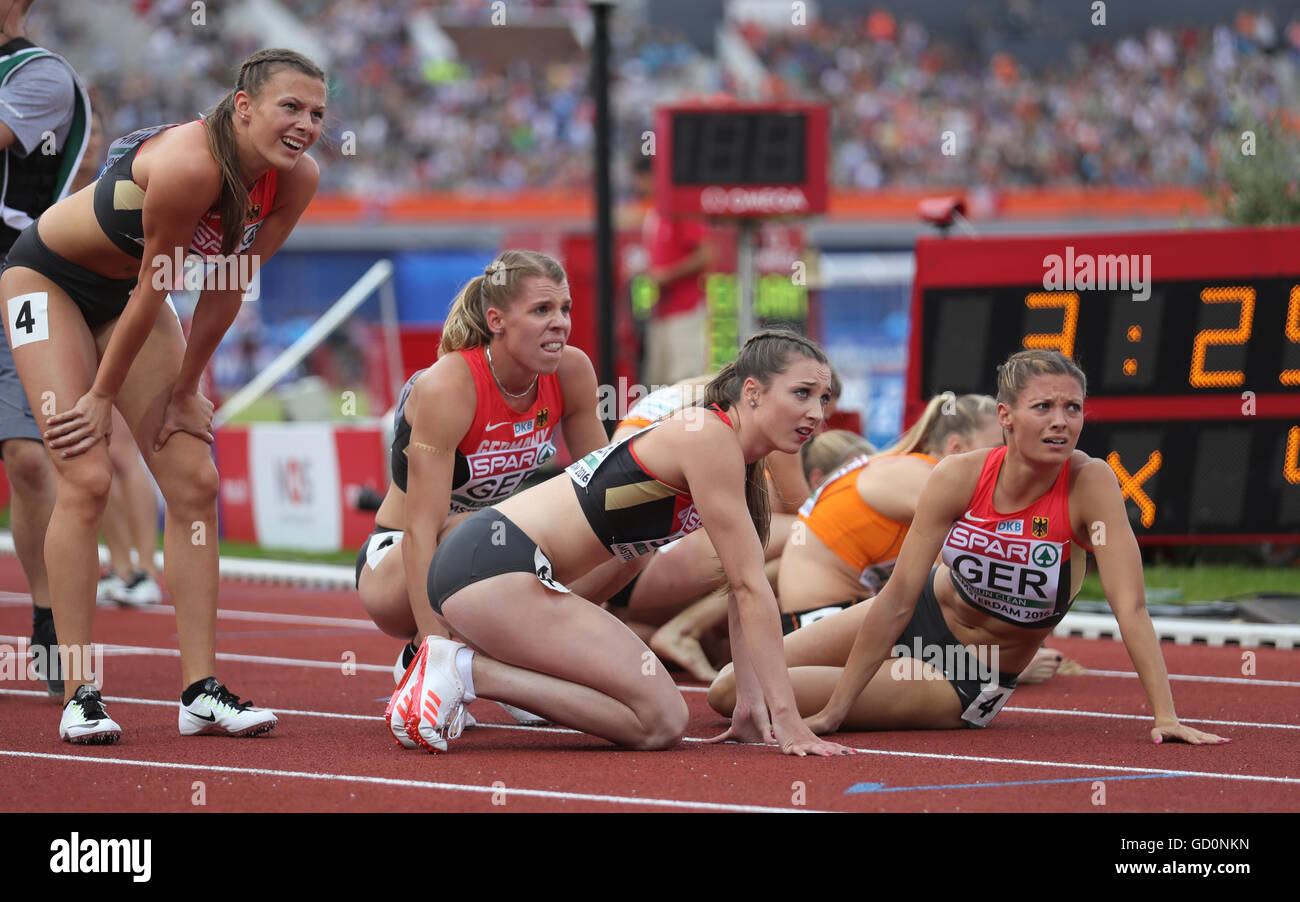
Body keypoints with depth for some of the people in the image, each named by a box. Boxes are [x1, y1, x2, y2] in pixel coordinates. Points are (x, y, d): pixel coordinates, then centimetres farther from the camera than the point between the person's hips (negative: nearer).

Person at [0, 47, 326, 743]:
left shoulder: (297, 181, -16)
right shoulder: (190, 164, -36)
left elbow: (228, 287, -5)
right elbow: (155, 288, -26)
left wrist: (183, 389, 0)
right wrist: (103, 396, -16)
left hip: (123, 291, 7)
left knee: (195, 482, -2)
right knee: (86, 479, -16)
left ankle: (199, 691, -1)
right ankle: (79, 696, -13)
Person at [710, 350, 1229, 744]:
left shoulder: (1089, 483, -29)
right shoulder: (959, 477, -22)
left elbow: (1130, 608, -29)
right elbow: (898, 599, -20)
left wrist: (1165, 716, -38)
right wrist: (833, 712, -21)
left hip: (968, 682, -2)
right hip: (925, 614, 2)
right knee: (728, 689, 3)